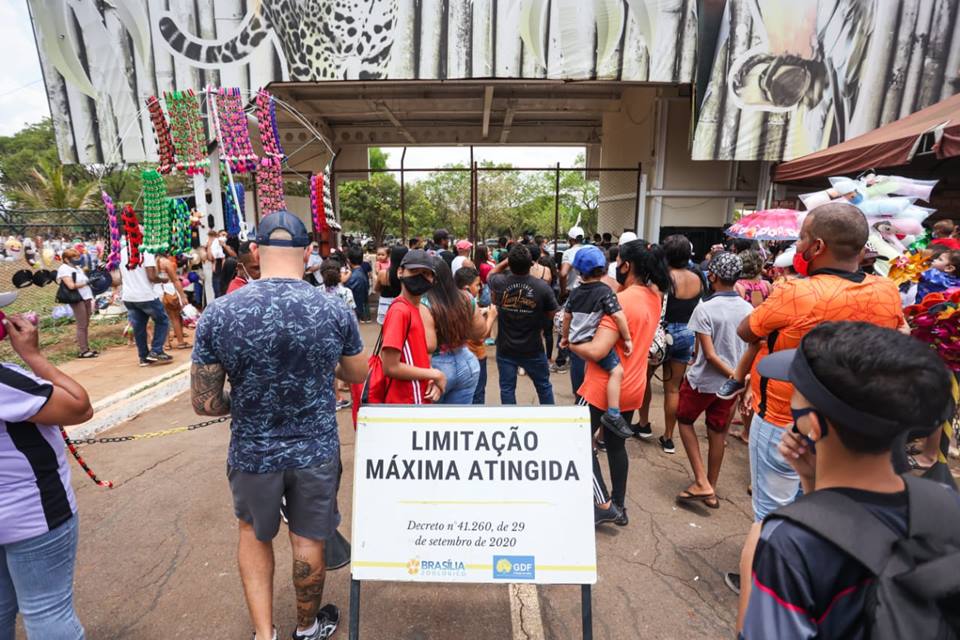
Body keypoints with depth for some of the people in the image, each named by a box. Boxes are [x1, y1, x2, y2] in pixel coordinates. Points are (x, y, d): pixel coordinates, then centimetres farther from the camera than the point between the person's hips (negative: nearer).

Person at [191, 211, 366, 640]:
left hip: (252, 454, 0)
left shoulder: (218, 314, -15)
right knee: (308, 542, 21)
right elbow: (356, 375, 2)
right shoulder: (335, 312, -15)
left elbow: (204, 403, -9)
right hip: (316, 452, 0)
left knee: (254, 532, 29)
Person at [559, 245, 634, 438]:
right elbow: (618, 315, -20)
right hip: (596, 341, -8)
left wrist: (565, 336, 31)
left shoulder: (575, 292, 9)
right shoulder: (605, 291, -10)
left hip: (577, 341, 8)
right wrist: (627, 339, -13)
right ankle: (612, 414, -28)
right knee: (616, 370, -17)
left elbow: (567, 316, 18)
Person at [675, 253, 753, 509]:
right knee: (717, 432, 15)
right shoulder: (749, 310, -2)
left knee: (684, 420, 17)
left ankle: (701, 483, 10)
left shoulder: (705, 309, -19)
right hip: (730, 381, 5)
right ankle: (711, 490, 28)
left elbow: (709, 354, -21)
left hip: (702, 380, -5)